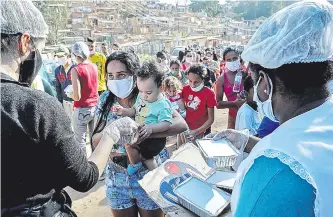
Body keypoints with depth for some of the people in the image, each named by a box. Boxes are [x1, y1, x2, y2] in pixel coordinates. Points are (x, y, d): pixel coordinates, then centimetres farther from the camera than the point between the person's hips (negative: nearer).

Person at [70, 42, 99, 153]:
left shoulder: (76, 69, -15)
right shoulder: (94, 66, 2)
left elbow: (77, 97, -18)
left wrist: (69, 94, 2)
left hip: (82, 109, -5)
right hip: (95, 107, 6)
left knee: (80, 140, 8)